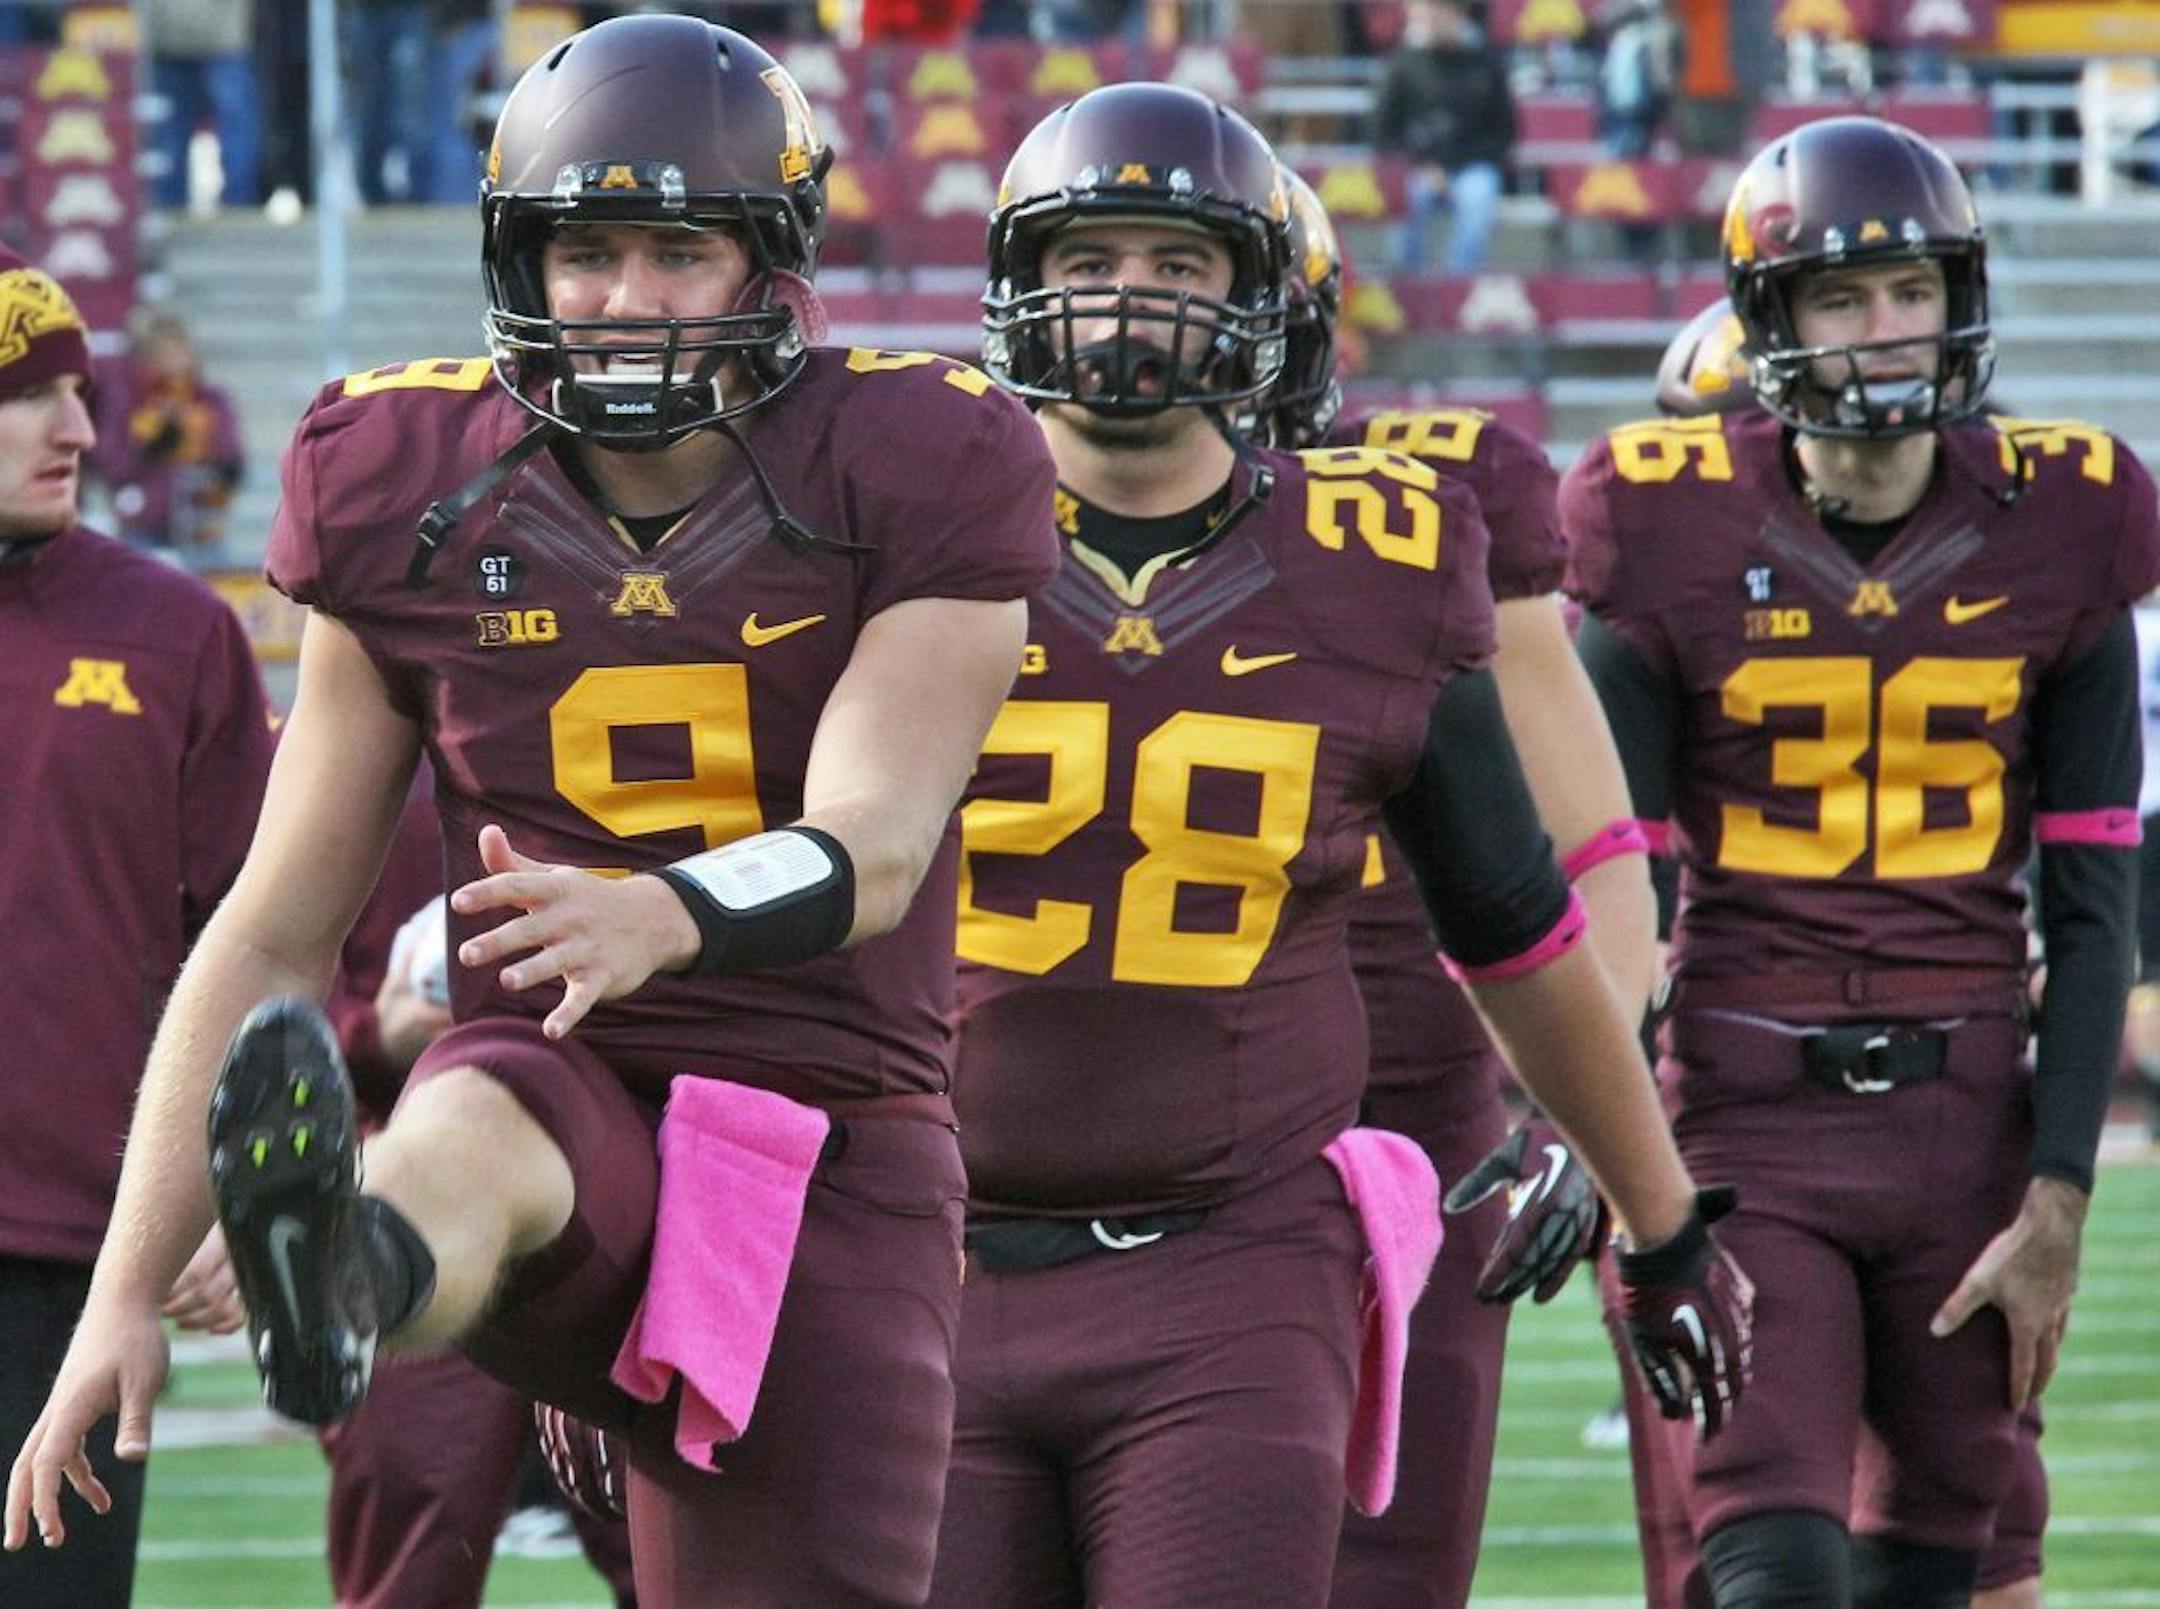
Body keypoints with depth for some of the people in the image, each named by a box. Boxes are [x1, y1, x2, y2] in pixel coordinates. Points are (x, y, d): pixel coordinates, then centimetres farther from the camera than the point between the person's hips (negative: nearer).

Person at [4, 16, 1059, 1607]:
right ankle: (347, 1283, -74)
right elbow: (274, 937, 8)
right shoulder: (420, 505, 3)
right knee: (468, 1141, -37)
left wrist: (662, 917, -42)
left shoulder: (907, 484, -4)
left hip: (830, 1155, 1)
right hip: (558, 1090, 0)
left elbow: (871, 847, -19)